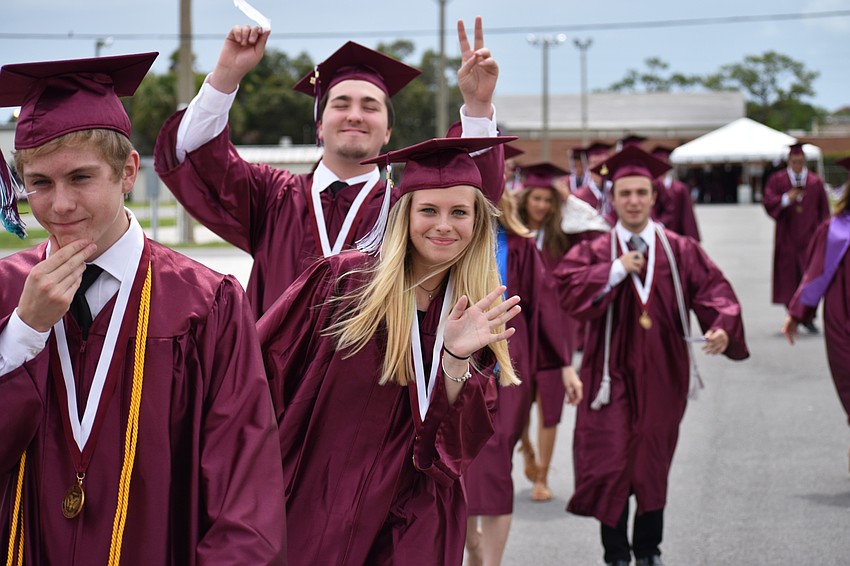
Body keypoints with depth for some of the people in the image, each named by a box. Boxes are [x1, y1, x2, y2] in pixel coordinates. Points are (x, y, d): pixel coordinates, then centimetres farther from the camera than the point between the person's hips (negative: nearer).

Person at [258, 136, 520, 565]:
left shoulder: (484, 316, -1)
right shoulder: (339, 280, -10)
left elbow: (459, 444, -8)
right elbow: (265, 365, -5)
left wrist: (457, 359, -24)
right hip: (312, 511, -1)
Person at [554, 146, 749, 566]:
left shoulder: (680, 251, 2)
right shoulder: (593, 253, -1)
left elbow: (713, 291, -7)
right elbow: (570, 292, -16)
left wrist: (722, 328, -26)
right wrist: (617, 270, -20)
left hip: (661, 375, 2)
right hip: (613, 373, -1)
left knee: (652, 465, 13)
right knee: (609, 464, -4)